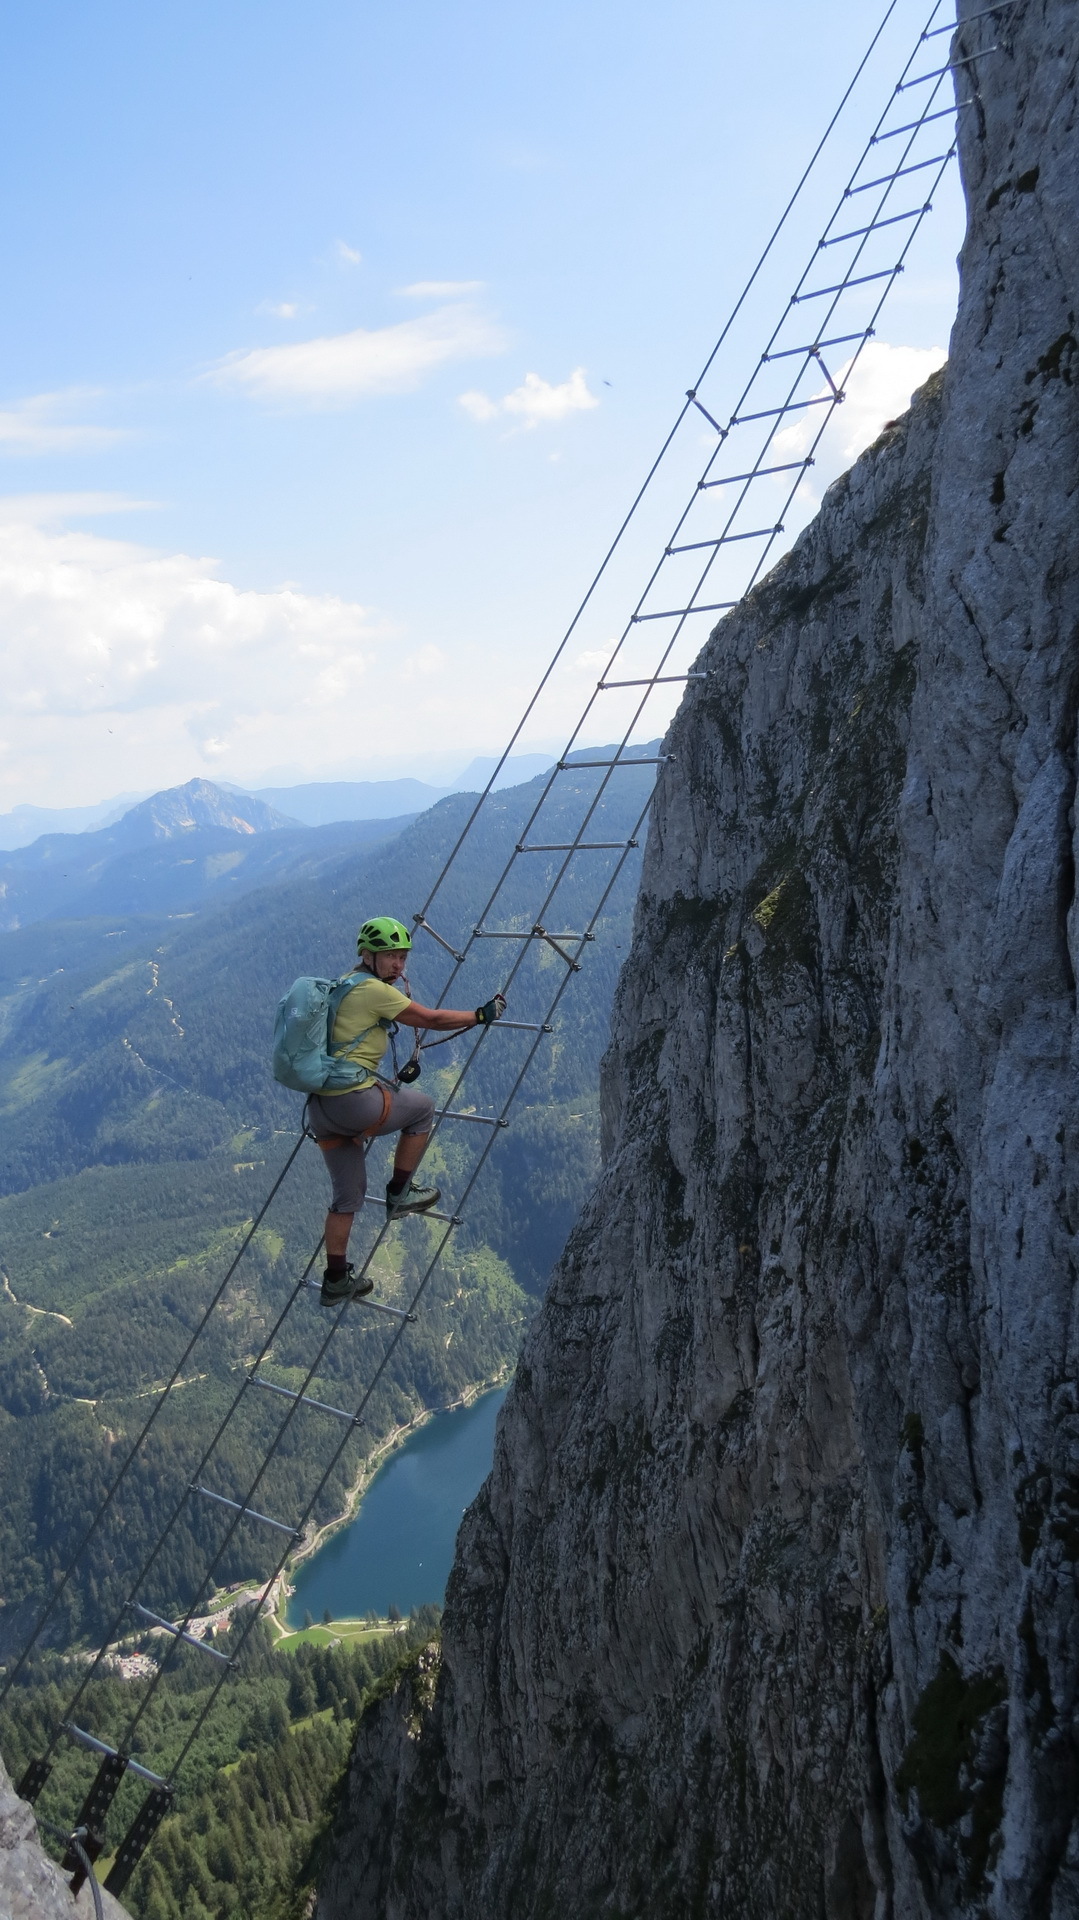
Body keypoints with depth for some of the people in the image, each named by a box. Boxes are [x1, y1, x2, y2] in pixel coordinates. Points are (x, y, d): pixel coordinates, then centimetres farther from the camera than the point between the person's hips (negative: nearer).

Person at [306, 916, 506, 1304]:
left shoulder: (345, 985, 19)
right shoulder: (374, 990, -11)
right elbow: (432, 1019, -6)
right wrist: (481, 1015, 8)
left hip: (321, 1107, 9)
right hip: (352, 1100, -9)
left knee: (347, 1196, 18)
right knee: (423, 1107, 16)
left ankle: (336, 1280, 21)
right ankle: (399, 1194, 19)